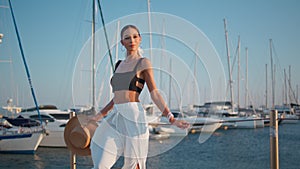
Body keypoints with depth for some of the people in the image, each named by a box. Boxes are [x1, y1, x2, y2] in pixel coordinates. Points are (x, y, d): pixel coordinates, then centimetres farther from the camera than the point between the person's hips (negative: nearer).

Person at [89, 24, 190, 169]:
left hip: (133, 116, -6)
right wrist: (101, 114, 32)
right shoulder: (119, 65, 18)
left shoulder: (143, 63, 1)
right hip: (115, 118, 6)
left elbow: (154, 93, -3)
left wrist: (171, 118, -12)